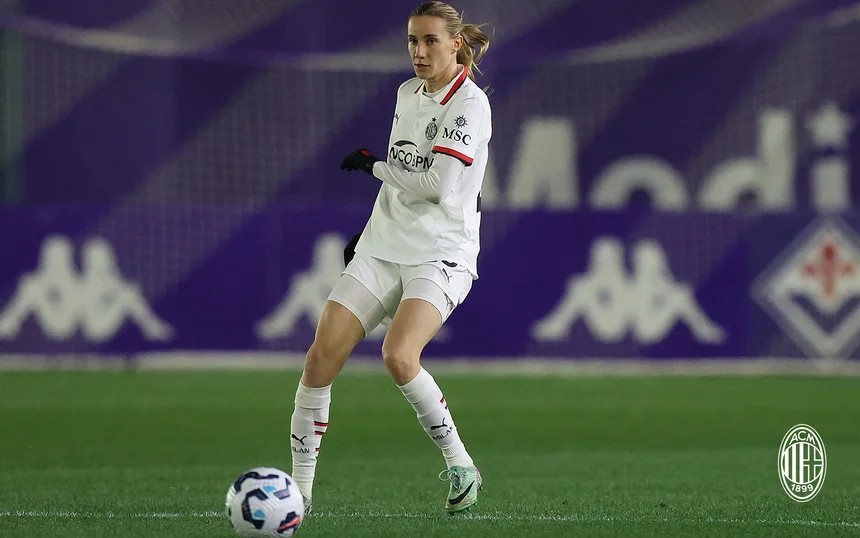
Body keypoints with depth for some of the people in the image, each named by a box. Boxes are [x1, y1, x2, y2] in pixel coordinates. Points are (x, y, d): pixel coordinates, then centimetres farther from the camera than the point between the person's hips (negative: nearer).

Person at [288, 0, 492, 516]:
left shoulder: (470, 104, -10)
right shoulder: (407, 94, 13)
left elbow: (436, 184, -18)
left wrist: (375, 165, -8)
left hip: (441, 256, -7)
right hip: (381, 252, 7)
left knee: (398, 356, -29)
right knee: (322, 355, -9)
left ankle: (460, 466, -10)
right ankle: (300, 488, -1)